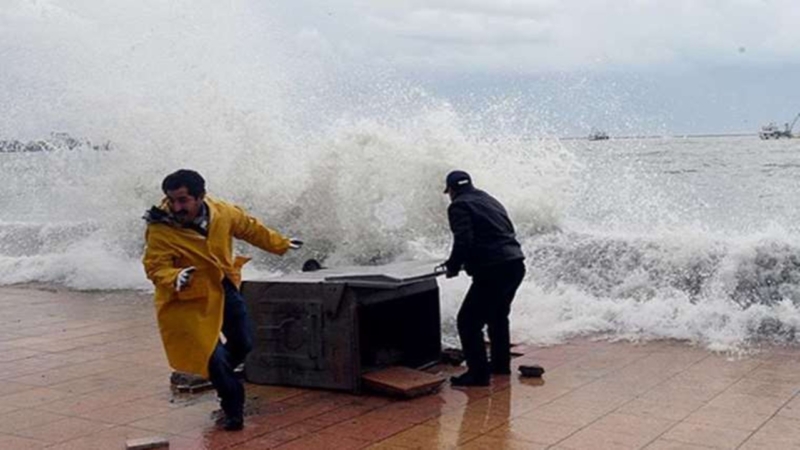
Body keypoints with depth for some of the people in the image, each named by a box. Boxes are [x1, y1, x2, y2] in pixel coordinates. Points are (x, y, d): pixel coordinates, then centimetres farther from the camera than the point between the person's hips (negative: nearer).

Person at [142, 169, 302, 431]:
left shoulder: (223, 213, -11)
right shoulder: (160, 230, -25)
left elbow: (251, 228, 6)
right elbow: (155, 267, -27)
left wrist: (280, 244, 17)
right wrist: (175, 279, -49)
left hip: (225, 289, 5)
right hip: (190, 299, -5)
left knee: (243, 343, 15)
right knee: (213, 355, -6)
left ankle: (213, 373, 44)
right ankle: (233, 409, 14)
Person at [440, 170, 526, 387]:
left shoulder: (459, 206, -3)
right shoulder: (490, 201, 22)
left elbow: (463, 242, -17)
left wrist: (453, 266, -1)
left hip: (492, 271, -9)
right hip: (515, 265, 9)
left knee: (468, 321, -1)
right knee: (498, 316, 27)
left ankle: (478, 372, -1)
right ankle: (500, 364, 38)